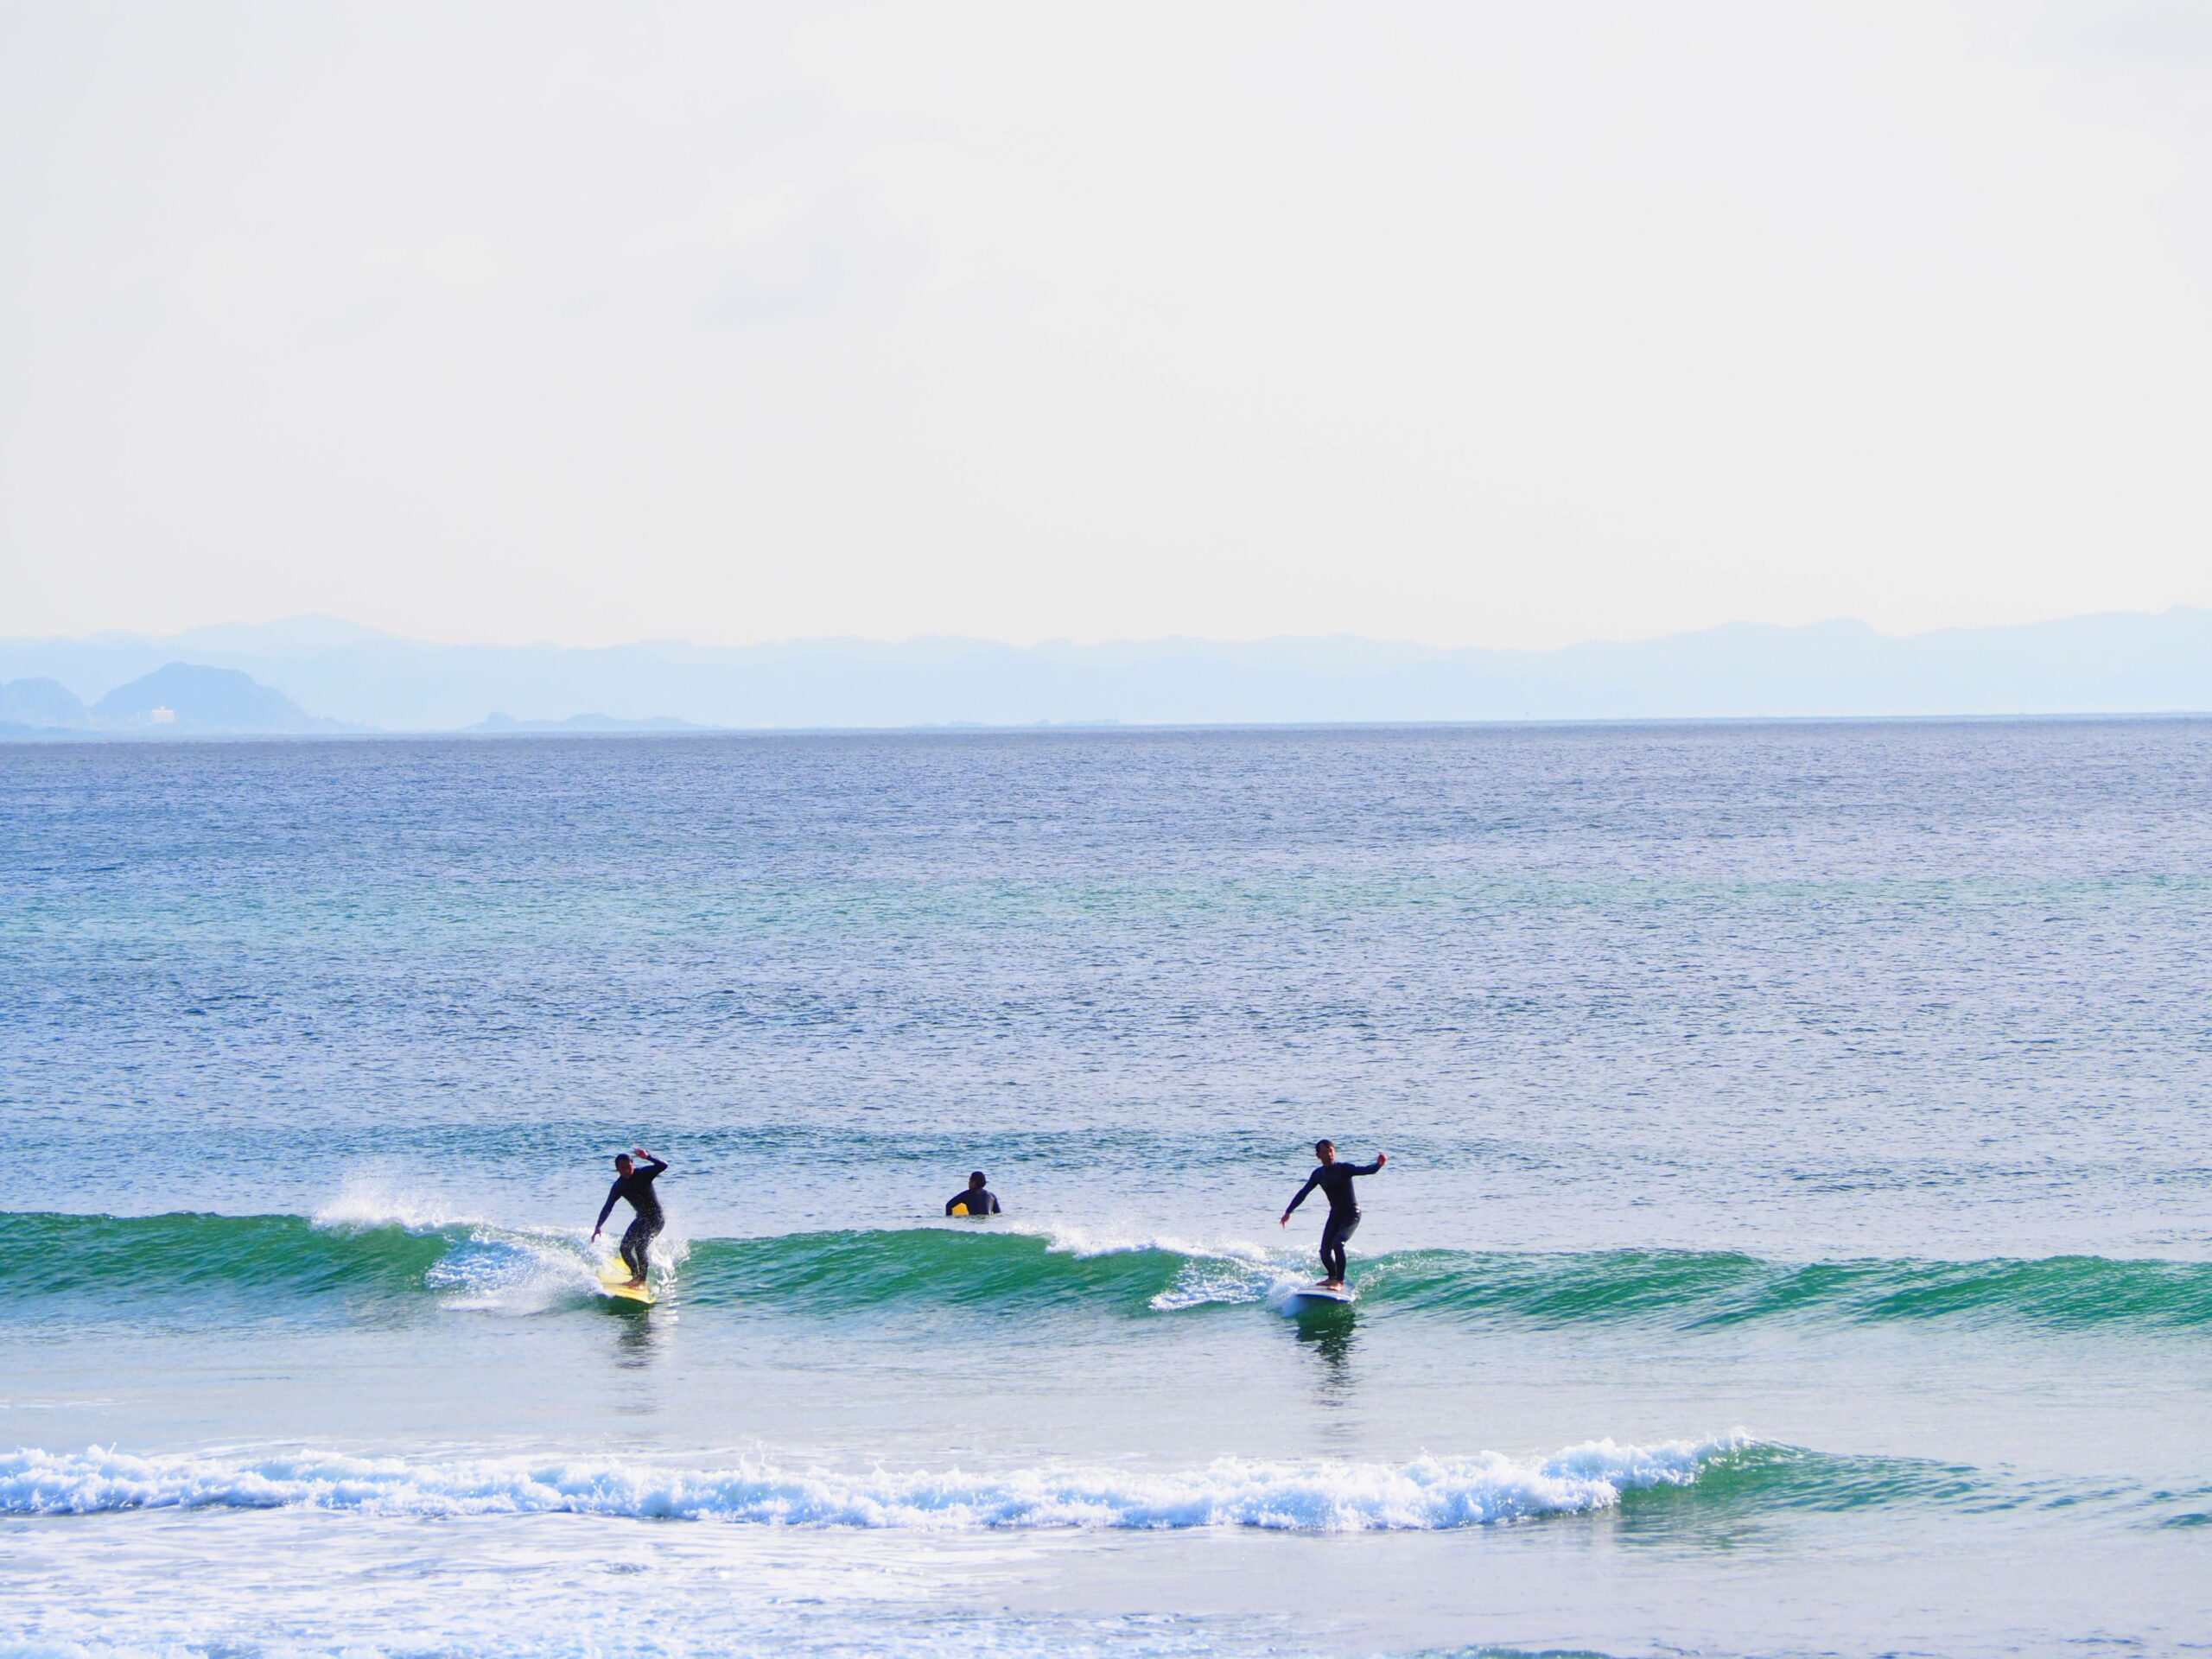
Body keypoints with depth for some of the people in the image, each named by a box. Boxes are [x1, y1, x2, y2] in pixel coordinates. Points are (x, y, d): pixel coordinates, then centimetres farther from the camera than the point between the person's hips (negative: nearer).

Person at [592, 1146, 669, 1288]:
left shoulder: (643, 1174, -18)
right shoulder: (618, 1186, -5)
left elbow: (663, 1166, -31)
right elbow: (608, 1208, -2)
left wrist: (648, 1157, -44)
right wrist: (598, 1228, -8)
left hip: (655, 1218, -7)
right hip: (641, 1218, 7)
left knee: (640, 1247, -22)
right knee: (625, 1248, 8)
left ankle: (642, 1282, -14)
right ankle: (636, 1277, 29)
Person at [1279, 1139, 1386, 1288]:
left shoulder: (1344, 1169, -14)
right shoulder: (1318, 1174, 2)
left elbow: (1367, 1170, -27)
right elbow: (1303, 1193, 12)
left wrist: (1379, 1164, -49)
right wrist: (1288, 1212, 15)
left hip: (1351, 1214, -6)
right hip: (1335, 1215, 6)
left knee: (1338, 1243, -25)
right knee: (1325, 1251, 4)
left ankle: (1340, 1281, -18)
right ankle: (1332, 1277, 30)